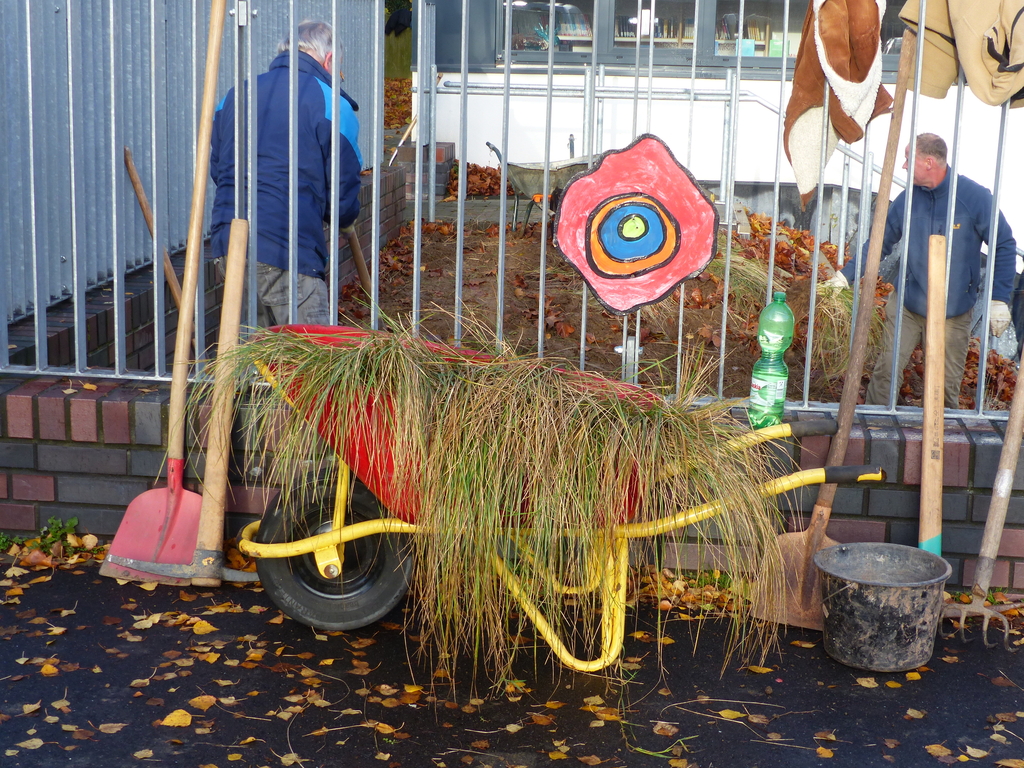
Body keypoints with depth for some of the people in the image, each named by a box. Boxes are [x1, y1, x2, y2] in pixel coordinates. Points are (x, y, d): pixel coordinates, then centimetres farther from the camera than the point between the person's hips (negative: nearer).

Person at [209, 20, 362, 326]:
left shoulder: (235, 95, 18)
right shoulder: (330, 102, -2)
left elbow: (216, 167, 24)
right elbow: (343, 188, 0)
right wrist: (345, 220, 22)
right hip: (286, 249, -7)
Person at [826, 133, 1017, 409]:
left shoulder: (975, 197, -12)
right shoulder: (908, 198, -2)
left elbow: (1004, 247, -5)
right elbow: (880, 242, 7)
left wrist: (1000, 300, -9)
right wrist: (846, 275, -2)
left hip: (953, 313, -2)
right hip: (908, 305, 2)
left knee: (946, 386, 7)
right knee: (885, 370, -1)